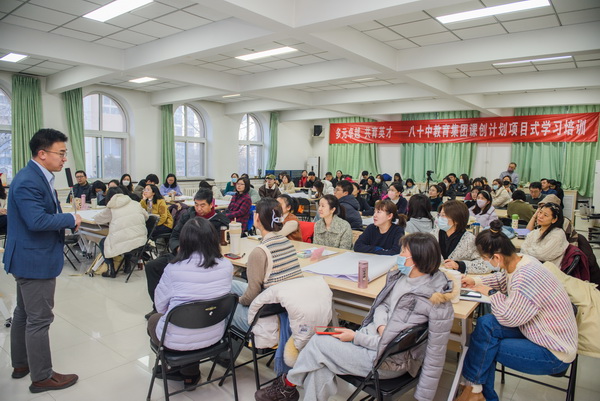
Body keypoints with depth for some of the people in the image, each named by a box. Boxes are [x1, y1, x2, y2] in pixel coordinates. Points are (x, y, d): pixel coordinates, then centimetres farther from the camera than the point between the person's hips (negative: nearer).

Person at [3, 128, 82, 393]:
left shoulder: (39, 177, 9)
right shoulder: (28, 181, -23)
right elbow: (37, 221, -31)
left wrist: (70, 221, -1)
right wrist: (70, 219, -18)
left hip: (29, 258, 11)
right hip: (35, 260, -11)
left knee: (23, 313, 22)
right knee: (39, 319, 1)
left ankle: (21, 364, 38)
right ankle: (42, 376, 15)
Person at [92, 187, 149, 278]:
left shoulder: (110, 209, 5)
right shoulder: (135, 204, 11)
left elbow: (97, 219, 17)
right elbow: (146, 216, 22)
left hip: (123, 245, -4)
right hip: (141, 241, 4)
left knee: (102, 242, 26)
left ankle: (111, 270, 20)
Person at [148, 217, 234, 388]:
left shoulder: (174, 269, -21)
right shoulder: (226, 266, -14)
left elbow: (160, 305, -7)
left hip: (178, 340, -3)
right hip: (214, 336, 3)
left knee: (153, 319, 28)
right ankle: (190, 374, 36)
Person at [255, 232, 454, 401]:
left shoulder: (434, 301, -22)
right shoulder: (400, 276, -2)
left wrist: (356, 337, -17)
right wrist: (381, 324, -11)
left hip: (390, 361, -6)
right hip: (374, 337, 7)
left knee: (319, 342, -12)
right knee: (320, 365, -14)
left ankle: (287, 384, 12)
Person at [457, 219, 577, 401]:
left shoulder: (526, 279, -33)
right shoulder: (519, 260, -6)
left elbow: (508, 318, -23)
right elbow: (501, 279, 17)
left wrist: (491, 293, -10)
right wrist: (475, 281, 6)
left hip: (555, 355, -8)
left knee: (486, 347, -15)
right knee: (485, 323, -7)